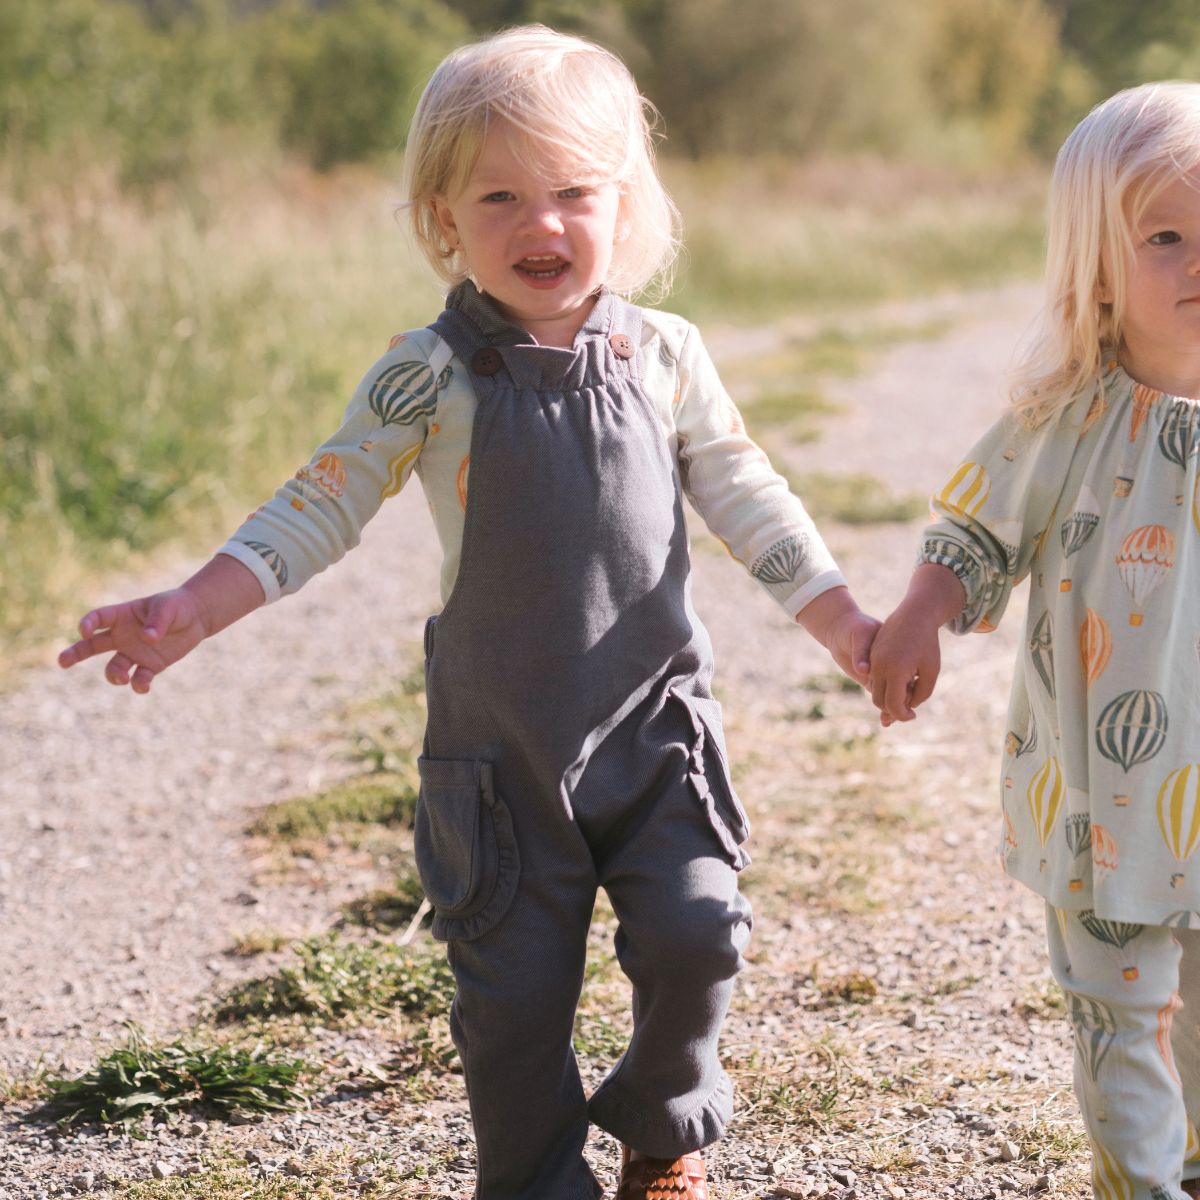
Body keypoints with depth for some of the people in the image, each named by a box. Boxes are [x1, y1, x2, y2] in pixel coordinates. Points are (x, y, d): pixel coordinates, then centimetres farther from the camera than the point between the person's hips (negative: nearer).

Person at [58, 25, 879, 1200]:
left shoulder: (663, 356, 0)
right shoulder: (428, 376, -8)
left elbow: (750, 504, 6)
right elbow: (319, 507, -9)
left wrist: (850, 630, 3)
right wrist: (190, 609, -20)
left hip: (652, 719, 2)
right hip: (502, 743, -1)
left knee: (691, 937, -3)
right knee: (515, 988, 4)